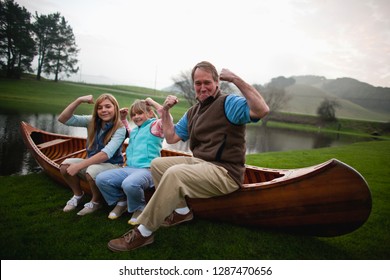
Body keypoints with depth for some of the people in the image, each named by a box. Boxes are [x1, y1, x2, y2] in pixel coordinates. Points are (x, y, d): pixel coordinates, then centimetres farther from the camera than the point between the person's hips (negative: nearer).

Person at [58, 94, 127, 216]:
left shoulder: (120, 129, -19)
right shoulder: (92, 122, -3)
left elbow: (106, 153, -31)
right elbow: (63, 119, -11)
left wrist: (79, 166, -35)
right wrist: (79, 100, -23)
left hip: (111, 165, -5)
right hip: (92, 162, 5)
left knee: (92, 171, -35)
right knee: (65, 165, -18)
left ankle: (96, 201, -4)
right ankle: (78, 194, 9)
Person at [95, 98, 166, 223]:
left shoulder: (155, 125, 3)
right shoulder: (134, 130, 25)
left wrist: (153, 103, -7)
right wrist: (122, 119, 33)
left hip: (146, 169, -8)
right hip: (128, 168, 8)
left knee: (129, 184, -39)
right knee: (101, 179, -11)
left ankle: (139, 208, -6)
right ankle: (122, 202, 12)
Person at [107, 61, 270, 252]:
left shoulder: (228, 104, -8)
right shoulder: (193, 112, 17)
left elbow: (262, 110, -26)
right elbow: (171, 137, 20)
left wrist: (235, 79, -25)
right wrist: (165, 111, 9)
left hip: (224, 172, -9)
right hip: (199, 163, 9)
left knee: (175, 173, -29)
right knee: (157, 164, 8)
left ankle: (143, 233, -15)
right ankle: (181, 211, 5)